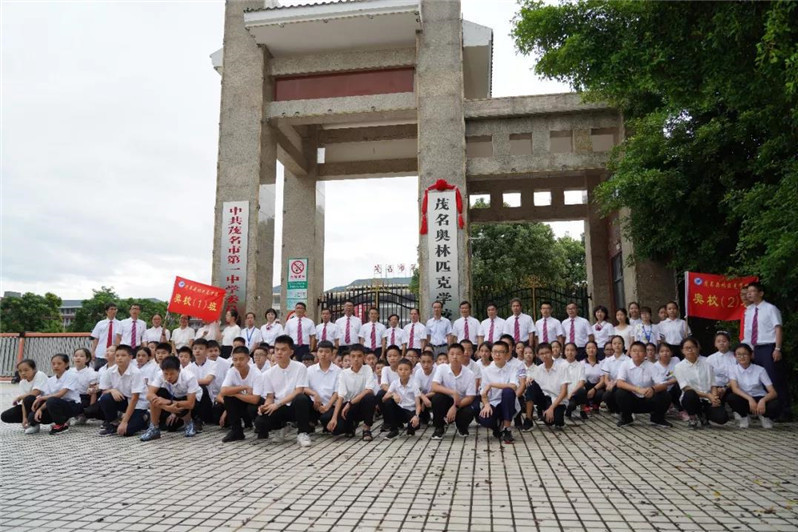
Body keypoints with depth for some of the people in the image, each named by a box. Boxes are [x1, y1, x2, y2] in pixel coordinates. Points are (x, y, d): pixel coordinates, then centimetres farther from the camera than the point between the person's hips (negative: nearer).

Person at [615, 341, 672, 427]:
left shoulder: (651, 366, -7)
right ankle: (626, 418, -2)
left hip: (647, 401, 1)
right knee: (620, 393, -31)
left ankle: (657, 418, 7)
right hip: (631, 400, -1)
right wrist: (637, 389, -40)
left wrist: (653, 389, -39)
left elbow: (664, 385, -15)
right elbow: (619, 383, -24)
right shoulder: (625, 365, -10)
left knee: (665, 396, -24)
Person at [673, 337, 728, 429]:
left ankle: (703, 415, 12)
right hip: (691, 399, -2)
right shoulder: (679, 367, -2)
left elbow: (713, 384, 6)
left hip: (707, 401, 2)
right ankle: (692, 418, -6)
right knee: (690, 394, -38)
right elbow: (687, 389, -10)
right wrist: (707, 395, -20)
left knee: (722, 418, -24)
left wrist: (714, 397, -15)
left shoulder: (706, 363, 6)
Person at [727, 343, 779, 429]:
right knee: (731, 398, -33)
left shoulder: (760, 370, -7)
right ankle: (744, 416, 0)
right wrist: (750, 399, -37)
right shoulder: (734, 370, -6)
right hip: (744, 399, 0)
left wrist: (763, 400, -35)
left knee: (774, 405, -34)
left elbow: (773, 392, -14)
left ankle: (765, 416, 5)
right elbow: (734, 388, -21)